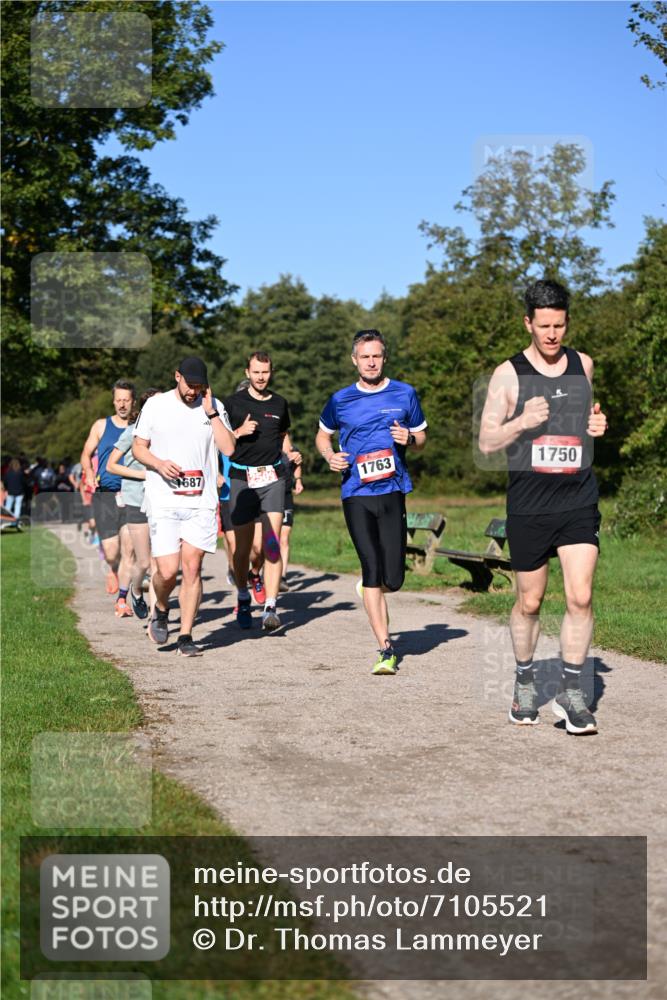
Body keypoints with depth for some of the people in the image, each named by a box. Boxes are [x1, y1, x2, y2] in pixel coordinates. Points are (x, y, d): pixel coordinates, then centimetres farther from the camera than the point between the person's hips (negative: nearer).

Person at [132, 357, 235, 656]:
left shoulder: (215, 407, 6)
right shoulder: (156, 405, 4)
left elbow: (229, 448, -4)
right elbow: (138, 447, 9)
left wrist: (211, 413, -8)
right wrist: (159, 463, -10)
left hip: (201, 501, 1)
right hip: (163, 501, -1)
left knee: (192, 566, -4)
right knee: (168, 571, -9)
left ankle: (186, 637, 5)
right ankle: (161, 610, 24)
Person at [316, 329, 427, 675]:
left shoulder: (405, 394, 7)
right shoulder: (341, 400, 7)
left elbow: (421, 437, 16)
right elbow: (323, 435, 22)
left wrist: (409, 439, -7)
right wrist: (330, 457, 1)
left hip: (393, 492, 1)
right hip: (356, 494, -1)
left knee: (392, 579, 0)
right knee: (372, 571, -8)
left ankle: (371, 593, 37)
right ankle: (386, 649, -4)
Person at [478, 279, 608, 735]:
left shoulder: (583, 365, 8)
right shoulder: (508, 374, -2)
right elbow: (486, 442, -4)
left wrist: (598, 424, 3)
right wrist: (521, 422, -22)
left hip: (579, 501, 2)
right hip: (528, 505, -2)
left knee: (580, 597, -9)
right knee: (529, 601, 9)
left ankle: (572, 691, 2)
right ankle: (525, 684, 30)